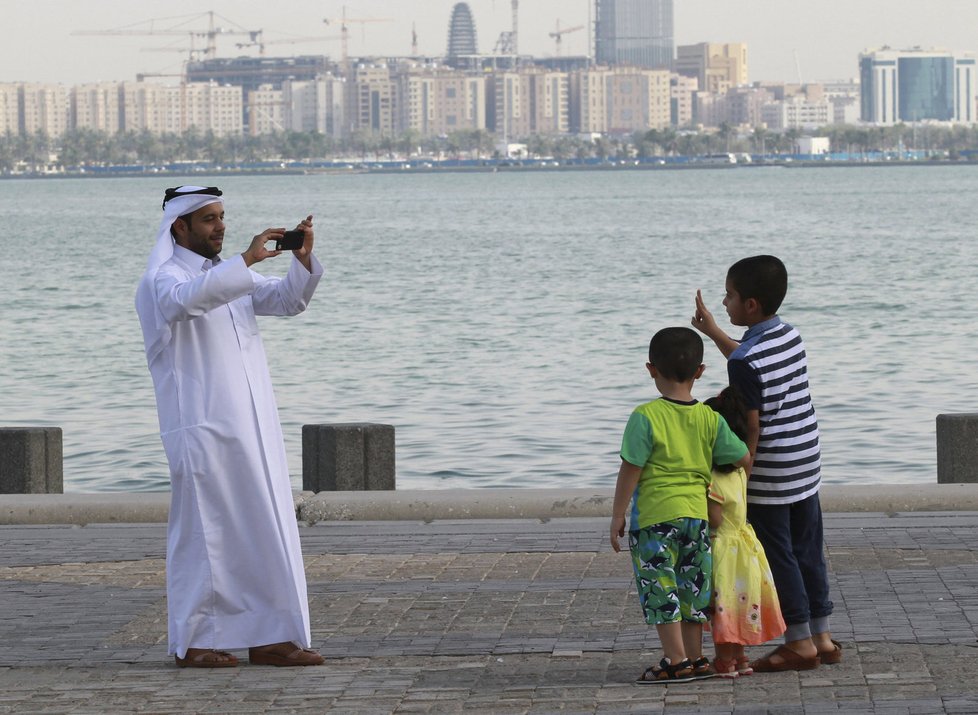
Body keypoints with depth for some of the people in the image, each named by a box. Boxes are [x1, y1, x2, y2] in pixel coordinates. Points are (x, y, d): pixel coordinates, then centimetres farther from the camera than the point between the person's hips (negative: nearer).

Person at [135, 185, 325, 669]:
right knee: (204, 535, -4)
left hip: (251, 430, 7)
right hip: (201, 430, -7)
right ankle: (192, 642, 3)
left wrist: (303, 259, -7)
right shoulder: (161, 280, -5)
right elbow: (188, 298, -29)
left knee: (268, 533, 4)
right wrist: (246, 259, -30)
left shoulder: (229, 276, 19)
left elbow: (287, 301, 11)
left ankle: (268, 638, 7)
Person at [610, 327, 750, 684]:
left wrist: (617, 517, -4)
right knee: (692, 587, 15)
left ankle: (676, 661, 5)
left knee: (660, 590, 4)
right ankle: (695, 658, 21)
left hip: (654, 519, -5)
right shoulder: (710, 419, 0)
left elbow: (629, 471, -11)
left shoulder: (645, 417, -13)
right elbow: (742, 457, 2)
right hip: (697, 514, 5)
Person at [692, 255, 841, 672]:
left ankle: (800, 643, 6)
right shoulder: (790, 337, 6)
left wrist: (737, 481, -12)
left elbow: (751, 428, -18)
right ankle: (822, 638, 18)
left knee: (778, 558, 2)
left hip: (770, 478, -8)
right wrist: (712, 332, 33)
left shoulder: (745, 362, -19)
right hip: (806, 466, 8)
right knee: (808, 552, 13)